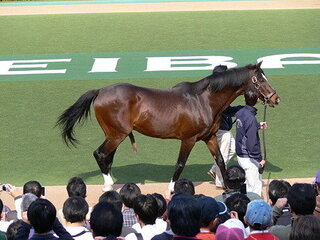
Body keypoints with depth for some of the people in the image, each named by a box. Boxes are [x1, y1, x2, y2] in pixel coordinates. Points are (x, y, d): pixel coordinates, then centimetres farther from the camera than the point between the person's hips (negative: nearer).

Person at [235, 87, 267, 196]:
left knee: (258, 181, 23)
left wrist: (258, 126, 33)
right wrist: (259, 159, -16)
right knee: (254, 187, 0)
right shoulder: (251, 118, -24)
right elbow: (252, 142, -25)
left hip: (240, 155, 9)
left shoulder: (241, 112, 2)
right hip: (249, 158, -9)